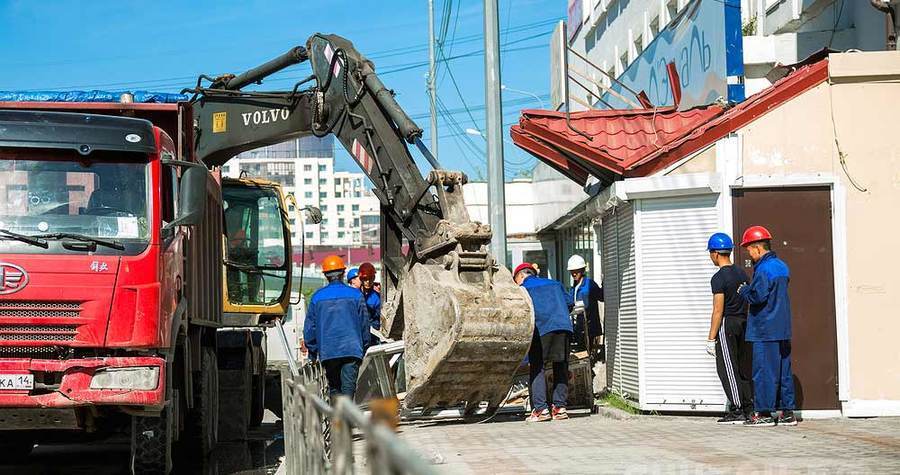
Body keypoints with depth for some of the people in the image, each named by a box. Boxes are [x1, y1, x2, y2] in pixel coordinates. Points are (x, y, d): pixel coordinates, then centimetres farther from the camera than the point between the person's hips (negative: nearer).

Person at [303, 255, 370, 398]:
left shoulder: (317, 297, 4)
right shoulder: (355, 295, 1)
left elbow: (309, 326, 8)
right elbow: (364, 323, 6)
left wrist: (312, 351, 17)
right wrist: (364, 346, 17)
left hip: (328, 352, 2)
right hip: (352, 349, -2)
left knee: (333, 388, 13)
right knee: (348, 388, -4)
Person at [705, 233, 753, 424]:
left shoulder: (719, 278, -13)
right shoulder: (742, 273, 12)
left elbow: (718, 310, -16)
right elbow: (748, 303, 14)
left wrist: (711, 338, -14)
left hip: (727, 323, -8)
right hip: (743, 322, 8)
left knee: (727, 369, -4)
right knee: (740, 368, 12)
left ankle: (737, 410, -7)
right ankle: (746, 408, 12)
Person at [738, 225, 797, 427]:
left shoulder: (763, 269, -15)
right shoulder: (782, 266, 14)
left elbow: (758, 296, -23)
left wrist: (743, 290, -4)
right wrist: (749, 289, 16)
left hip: (765, 330, -9)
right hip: (783, 328, 9)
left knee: (764, 371, -4)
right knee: (784, 370, 10)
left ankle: (764, 413, -2)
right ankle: (787, 412, 12)